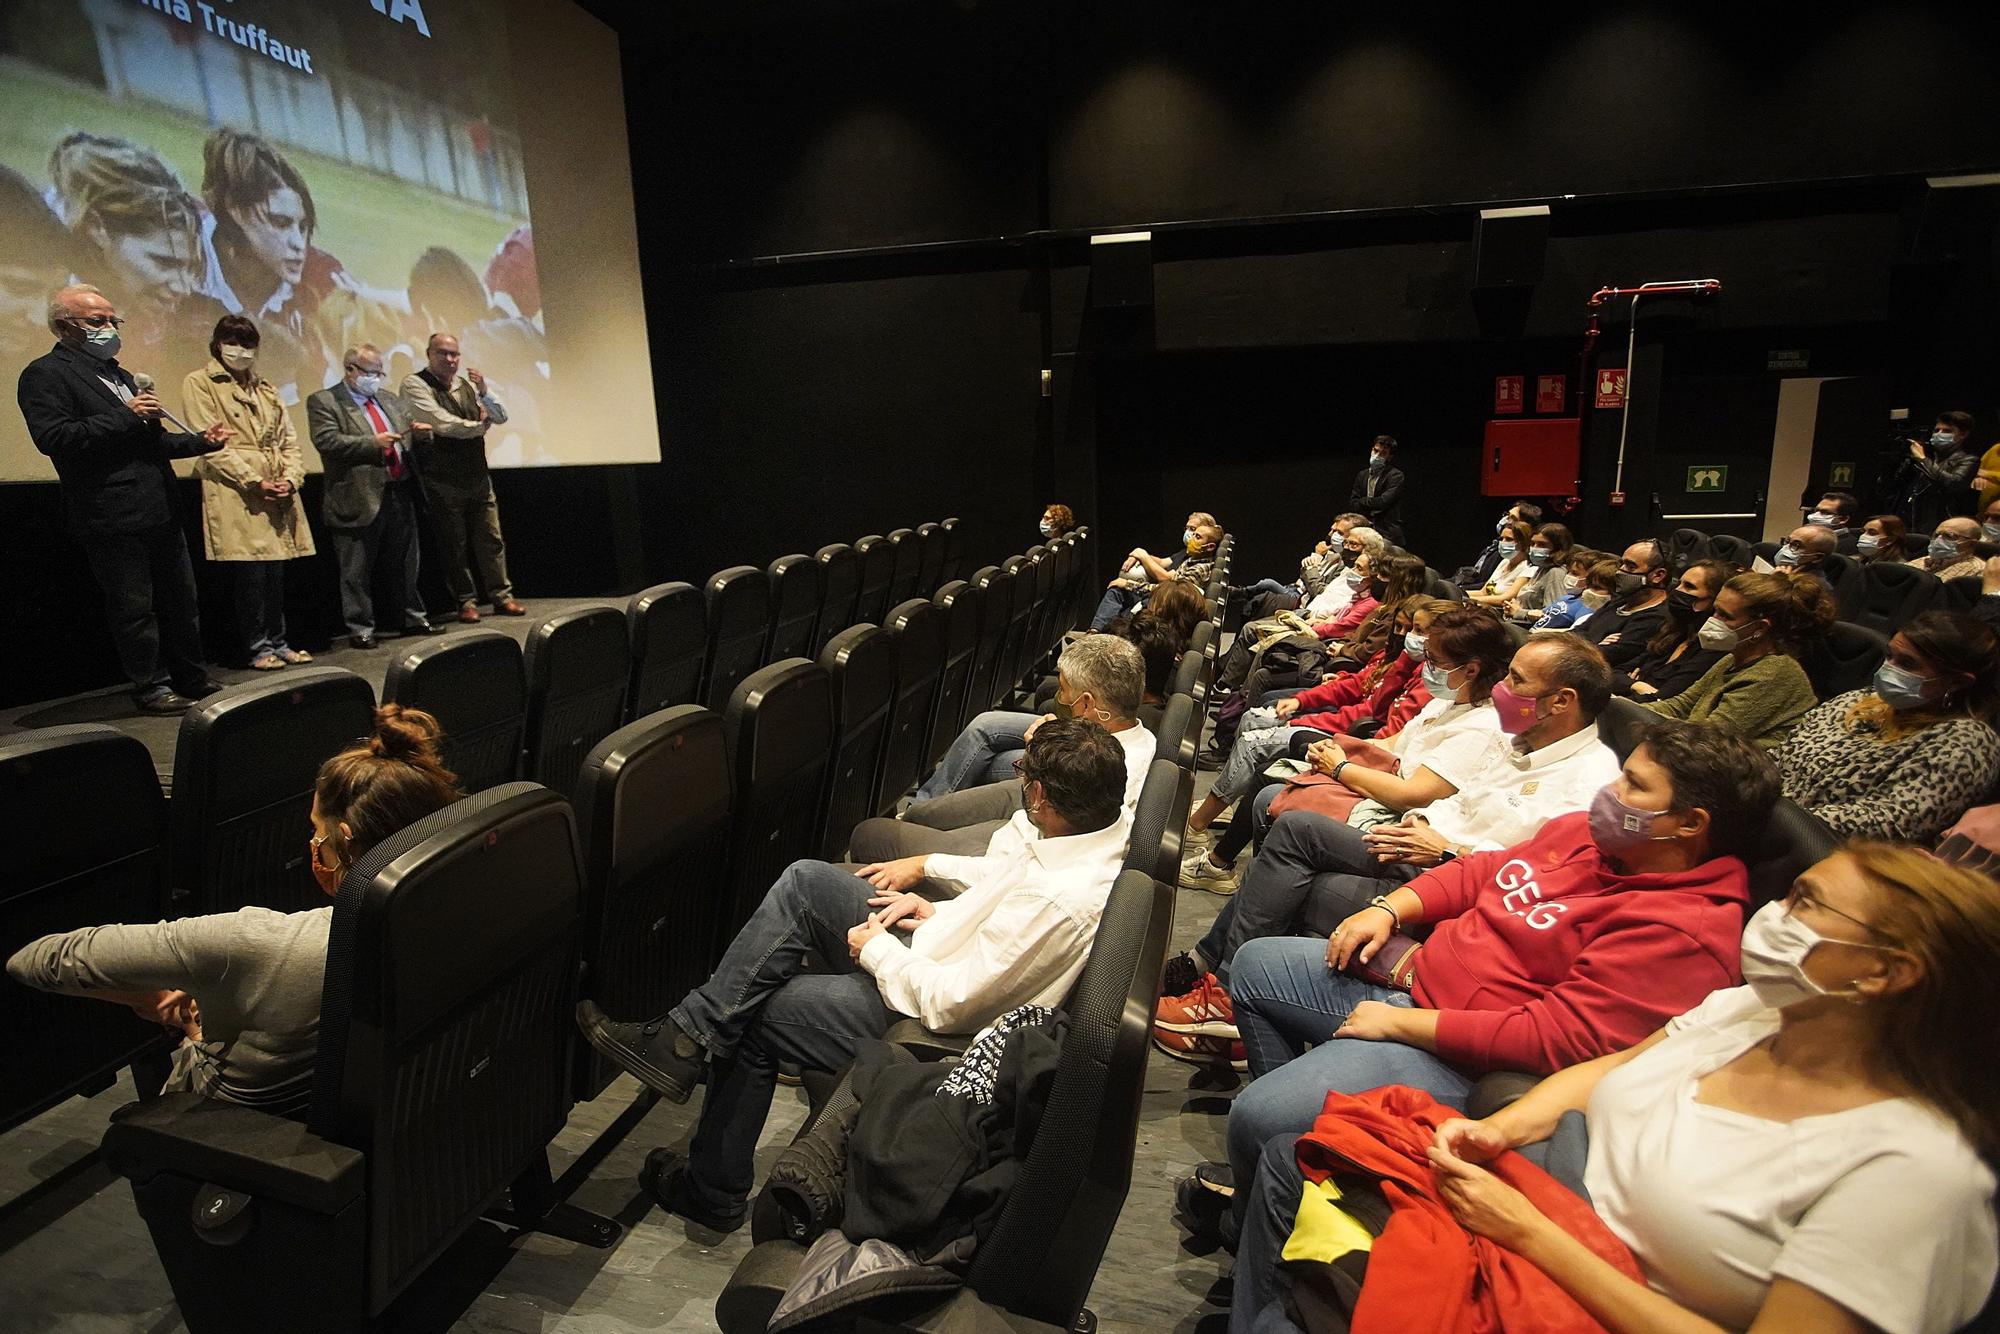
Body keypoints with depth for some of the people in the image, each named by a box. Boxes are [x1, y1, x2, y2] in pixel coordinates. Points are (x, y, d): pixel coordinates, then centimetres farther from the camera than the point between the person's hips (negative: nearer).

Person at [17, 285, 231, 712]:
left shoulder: (117, 373, 21)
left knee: (181, 601, 13)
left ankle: (192, 679, 23)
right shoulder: (45, 374, -5)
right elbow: (52, 437, -18)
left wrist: (201, 440, 11)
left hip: (159, 512, 8)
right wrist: (126, 416, -18)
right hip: (114, 517, -8)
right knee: (134, 609, 0)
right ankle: (151, 689, 10)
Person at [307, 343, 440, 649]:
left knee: (406, 565, 13)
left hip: (401, 494, 6)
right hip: (360, 499, -5)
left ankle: (414, 618, 23)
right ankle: (360, 629, 10)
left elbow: (408, 437, 24)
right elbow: (327, 441, -15)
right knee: (357, 572, 3)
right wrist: (373, 443, -21)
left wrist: (418, 431, 1)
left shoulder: (389, 400, 17)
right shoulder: (323, 401, -2)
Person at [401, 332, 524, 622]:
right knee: (454, 544, 3)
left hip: (478, 477, 5)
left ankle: (501, 597, 12)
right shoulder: (415, 385, -6)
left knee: (491, 539, 5)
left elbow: (501, 417, 8)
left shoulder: (467, 384, 11)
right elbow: (442, 423, -17)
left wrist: (484, 391, -8)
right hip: (443, 483, -5)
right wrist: (479, 426, -4)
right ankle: (466, 602, 11)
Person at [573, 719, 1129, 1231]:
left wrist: (876, 949, -12)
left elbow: (948, 1003, -28)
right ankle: (690, 1031, 4)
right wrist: (936, 912, 1)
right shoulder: (1107, 828, -7)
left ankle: (713, 1190, 26)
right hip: (940, 956, 9)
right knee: (805, 880, 0)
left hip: (923, 1015, -9)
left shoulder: (1060, 899, -34)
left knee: (753, 1016, 4)